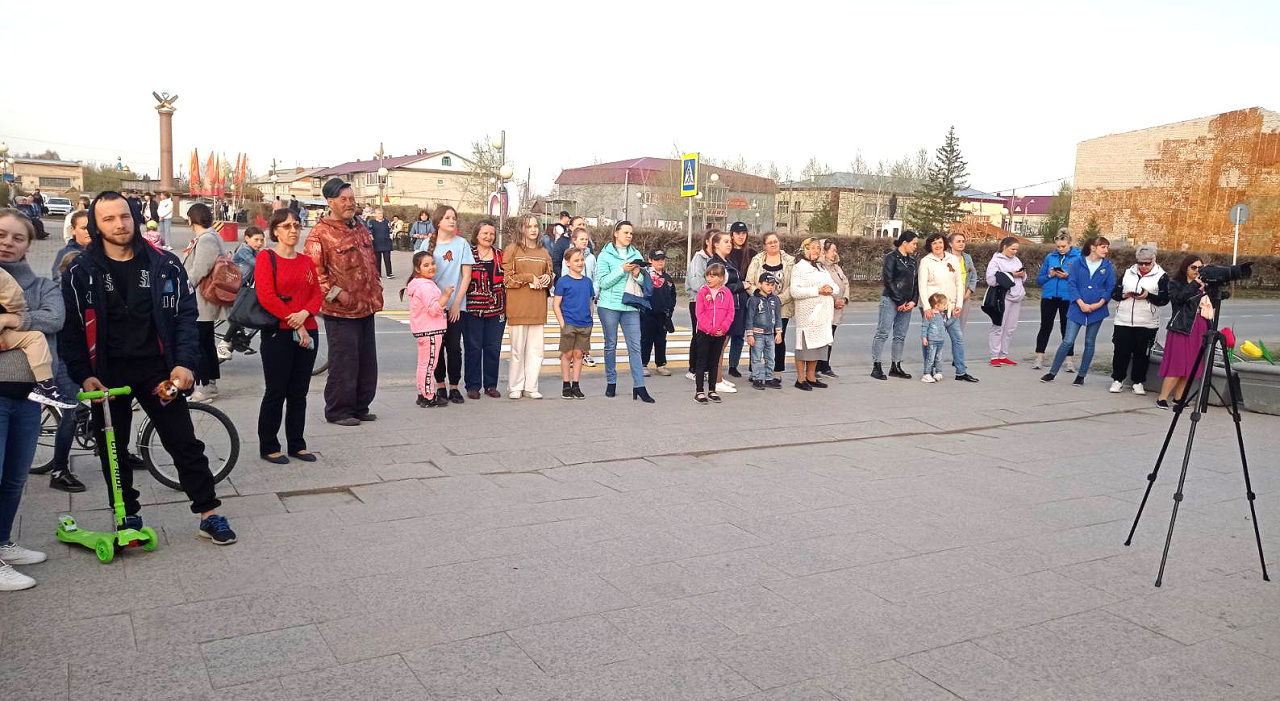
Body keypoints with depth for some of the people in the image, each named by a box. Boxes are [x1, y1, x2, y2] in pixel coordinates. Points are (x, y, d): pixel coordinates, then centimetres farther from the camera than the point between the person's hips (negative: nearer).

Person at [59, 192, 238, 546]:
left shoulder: (165, 265, 0)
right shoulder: (80, 272, 0)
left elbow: (185, 315, 0)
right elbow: (69, 328, 0)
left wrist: (184, 363, -12)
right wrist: (83, 376, -10)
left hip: (156, 369, -1)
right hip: (107, 374, 1)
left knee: (184, 443, 1)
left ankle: (209, 514, 8)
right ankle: (128, 518, 26)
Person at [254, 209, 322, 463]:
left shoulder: (306, 261, 13)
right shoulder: (266, 257, -3)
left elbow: (317, 294, 8)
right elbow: (266, 297, -13)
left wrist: (304, 314, -13)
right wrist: (295, 325, -14)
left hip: (307, 332, 5)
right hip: (278, 333, -5)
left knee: (299, 393, 10)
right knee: (276, 392, 1)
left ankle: (297, 445, 20)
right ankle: (268, 447, 13)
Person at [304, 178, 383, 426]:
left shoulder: (361, 229, 16)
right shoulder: (320, 233, -9)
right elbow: (314, 271, -15)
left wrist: (376, 291, 18)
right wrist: (337, 293, -19)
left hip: (366, 308, 8)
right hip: (340, 311, -8)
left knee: (367, 361, 12)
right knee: (344, 362, -4)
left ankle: (360, 407, 24)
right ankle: (338, 411, 9)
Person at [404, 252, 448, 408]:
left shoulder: (417, 284, 15)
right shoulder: (426, 286, -19)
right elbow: (434, 308, -25)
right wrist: (446, 296, -28)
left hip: (422, 330, 11)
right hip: (430, 331, -11)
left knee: (423, 364, 17)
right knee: (429, 364, -5)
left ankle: (422, 395, 25)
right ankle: (429, 398, -1)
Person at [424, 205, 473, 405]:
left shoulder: (462, 243, 1)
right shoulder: (429, 244, 5)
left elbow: (467, 276, -1)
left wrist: (457, 303, -6)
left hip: (456, 305, -1)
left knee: (454, 346, 0)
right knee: (437, 346, 3)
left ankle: (454, 387, 12)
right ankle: (440, 388, 13)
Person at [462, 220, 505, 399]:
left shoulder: (500, 255, 14)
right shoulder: (468, 253, 3)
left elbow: (505, 280, 17)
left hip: (496, 310, 3)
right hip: (473, 310, -3)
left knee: (493, 348, 5)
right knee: (473, 348, 1)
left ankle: (491, 384, 16)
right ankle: (473, 386, 10)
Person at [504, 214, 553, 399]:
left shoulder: (543, 252, 16)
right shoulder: (512, 249, 1)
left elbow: (549, 275, 23)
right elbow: (507, 278, -4)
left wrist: (547, 279, 0)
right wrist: (529, 278, -11)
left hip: (538, 307, 5)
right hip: (518, 306, -4)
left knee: (536, 349, 4)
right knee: (518, 348, -1)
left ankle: (530, 387, 12)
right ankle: (515, 387, 9)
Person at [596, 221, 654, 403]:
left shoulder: (636, 255, 12)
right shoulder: (605, 255, 0)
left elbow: (645, 282, 14)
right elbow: (603, 282, -8)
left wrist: (637, 275, -7)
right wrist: (622, 270, -15)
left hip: (631, 307, 3)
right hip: (609, 306, -3)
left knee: (635, 345, -3)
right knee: (611, 345, 7)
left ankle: (639, 386, -3)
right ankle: (611, 382, 20)